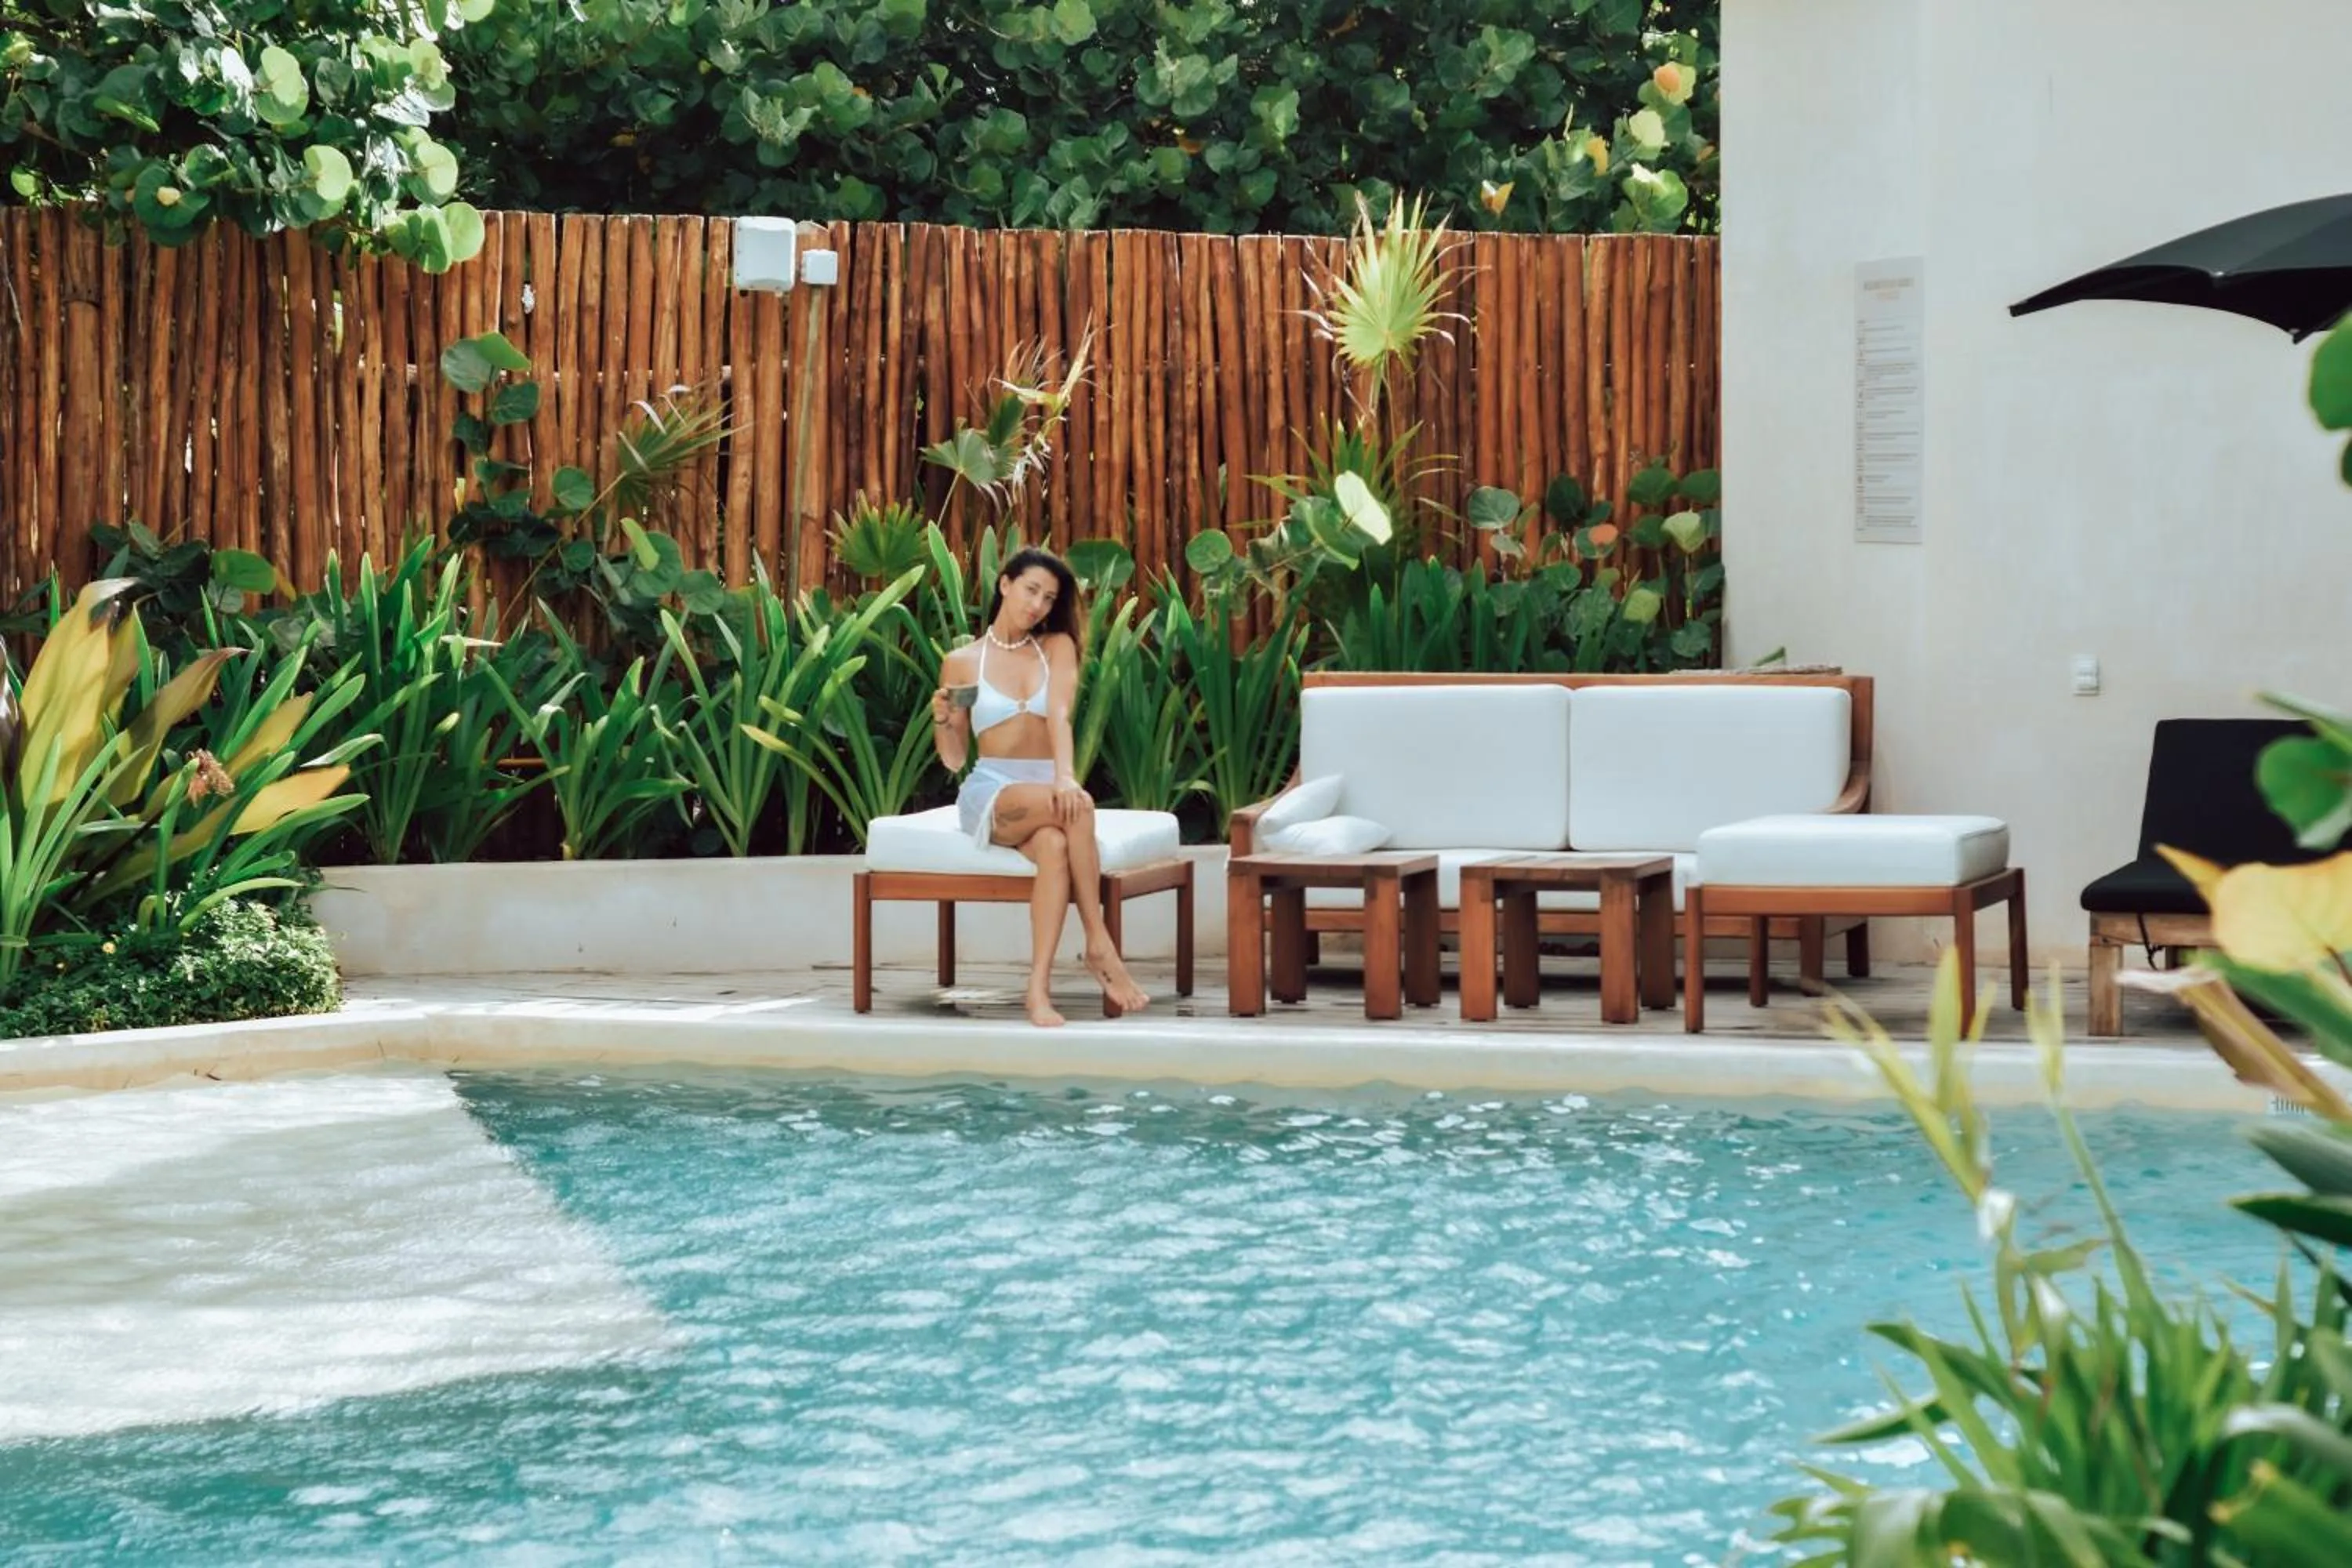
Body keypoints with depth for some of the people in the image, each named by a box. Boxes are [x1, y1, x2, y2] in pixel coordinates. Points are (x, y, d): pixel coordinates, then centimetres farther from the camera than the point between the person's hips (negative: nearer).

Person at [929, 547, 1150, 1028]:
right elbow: (954, 760, 10)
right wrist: (941, 719, -11)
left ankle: (1039, 988, -44)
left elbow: (1059, 716, -9)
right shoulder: (961, 662, 7)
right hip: (989, 792, -1)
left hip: (1045, 791, 1)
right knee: (1078, 808, -36)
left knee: (1055, 843, -39)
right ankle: (1099, 944, -34)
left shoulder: (1058, 647, 10)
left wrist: (1065, 775, -28)